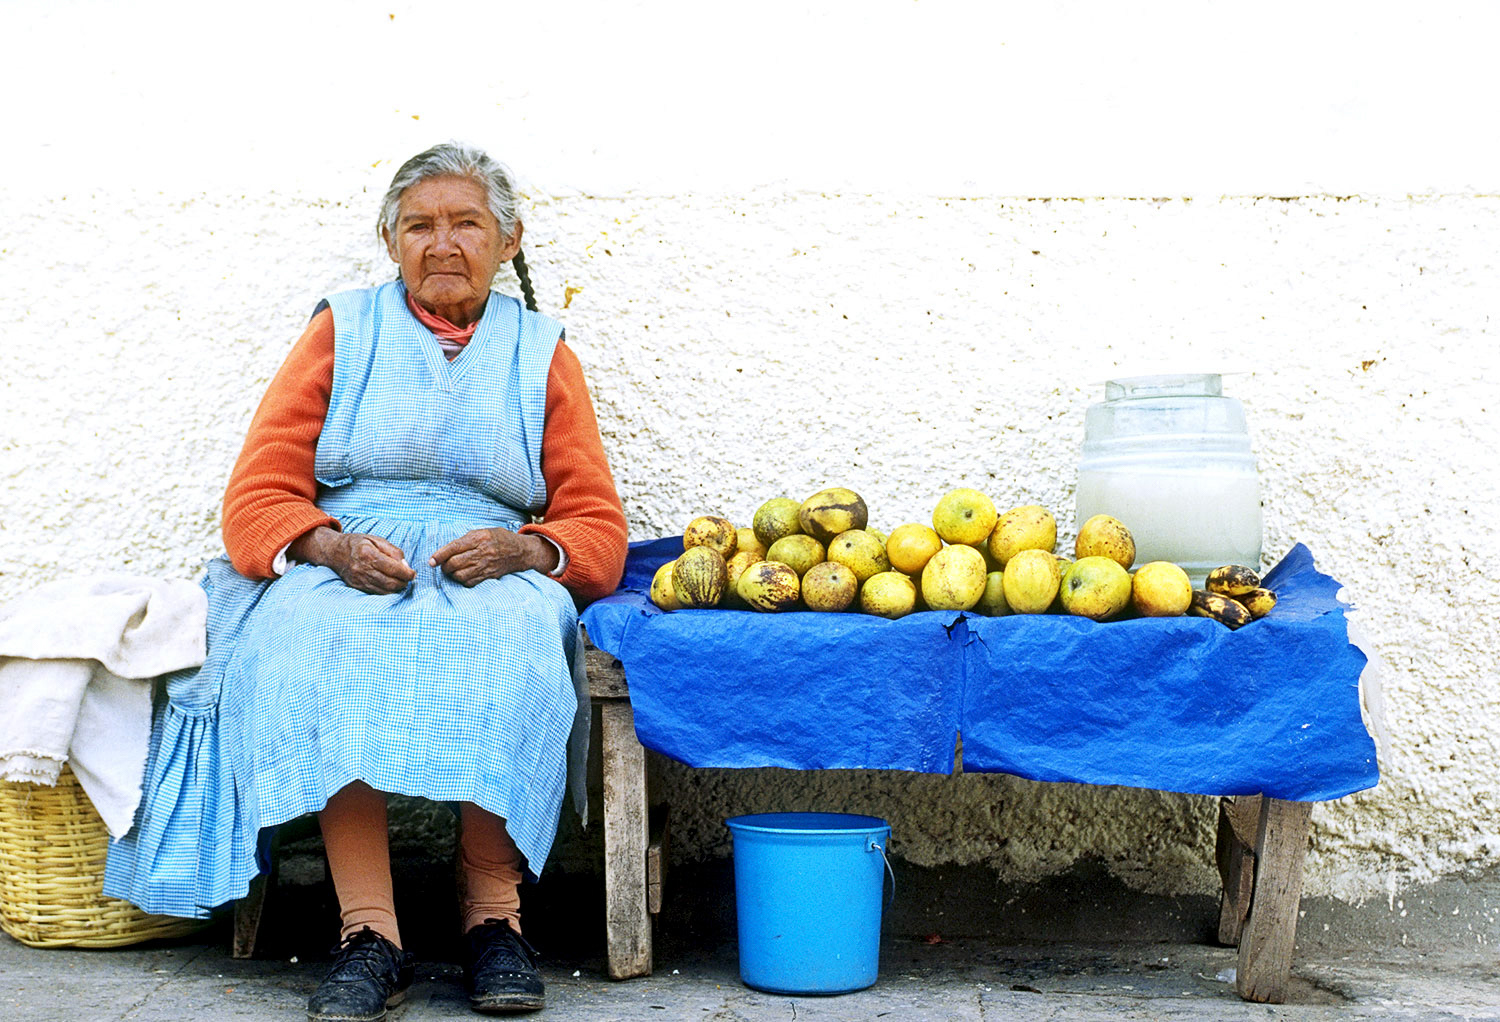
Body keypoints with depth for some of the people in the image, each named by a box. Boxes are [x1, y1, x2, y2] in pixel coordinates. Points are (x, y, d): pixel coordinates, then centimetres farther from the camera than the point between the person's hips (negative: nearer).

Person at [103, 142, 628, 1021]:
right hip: (342, 570, 0)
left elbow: (597, 527, 10)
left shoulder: (542, 352, 18)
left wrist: (521, 550, -12)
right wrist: (332, 545, -14)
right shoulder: (342, 331, 18)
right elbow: (259, 496, 8)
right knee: (315, 644, -35)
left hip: (490, 581, 0)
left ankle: (494, 914, -28)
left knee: (509, 638, -36)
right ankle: (370, 933, -36)